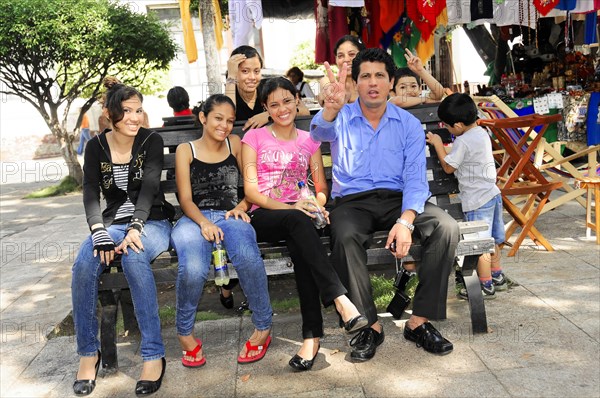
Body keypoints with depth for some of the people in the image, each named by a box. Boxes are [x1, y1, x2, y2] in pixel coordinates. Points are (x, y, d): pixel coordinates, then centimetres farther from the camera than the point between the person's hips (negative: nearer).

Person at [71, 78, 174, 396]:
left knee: (134, 257, -37)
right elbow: (90, 195, -4)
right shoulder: (96, 146, 5)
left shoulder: (151, 141, -1)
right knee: (83, 265, -29)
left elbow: (149, 187, -14)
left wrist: (136, 228, -30)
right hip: (113, 222, 2)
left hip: (152, 221, -2)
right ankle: (88, 352, -8)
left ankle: (153, 354, -29)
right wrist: (100, 234, -23)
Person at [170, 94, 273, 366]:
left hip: (230, 216, 1)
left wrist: (243, 205, -5)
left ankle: (263, 327, -15)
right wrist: (204, 222, -18)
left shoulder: (235, 144, 19)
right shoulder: (185, 150, 12)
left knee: (247, 255, -36)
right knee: (193, 268, -35)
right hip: (194, 219, -1)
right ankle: (185, 333, -6)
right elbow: (185, 199, 2)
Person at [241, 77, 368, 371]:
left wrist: (316, 204, -12)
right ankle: (340, 299, -45)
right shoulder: (254, 137, 9)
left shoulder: (309, 141, 18)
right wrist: (290, 208, -17)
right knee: (298, 221, -37)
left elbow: (322, 189, 13)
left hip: (298, 217, 2)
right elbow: (251, 190, -2)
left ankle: (312, 334, -37)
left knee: (298, 245, -35)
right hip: (263, 217, -2)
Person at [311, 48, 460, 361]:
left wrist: (405, 221, -21)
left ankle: (419, 321, -14)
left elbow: (415, 179, -3)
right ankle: (369, 325, -18)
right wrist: (331, 109, -46)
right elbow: (321, 131, -22)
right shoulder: (342, 118, 4)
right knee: (344, 236, -35)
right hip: (352, 202, -1)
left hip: (398, 199, 2)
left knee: (446, 227, -24)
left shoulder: (409, 124, 7)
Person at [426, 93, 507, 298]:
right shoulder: (482, 133, 8)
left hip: (477, 200, -10)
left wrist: (438, 144, -2)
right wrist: (444, 145, 12)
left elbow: (448, 167, -10)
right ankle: (497, 276, 35)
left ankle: (486, 285, 12)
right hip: (493, 194, 10)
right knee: (491, 239, 21)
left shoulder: (463, 142, -20)